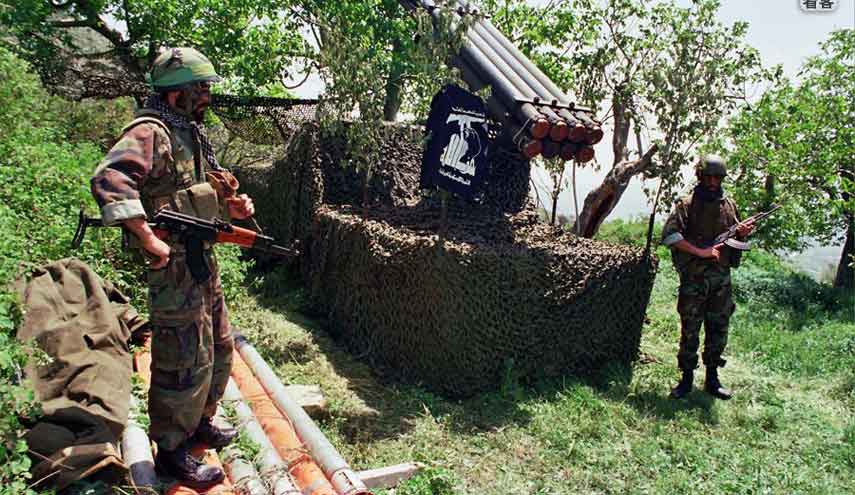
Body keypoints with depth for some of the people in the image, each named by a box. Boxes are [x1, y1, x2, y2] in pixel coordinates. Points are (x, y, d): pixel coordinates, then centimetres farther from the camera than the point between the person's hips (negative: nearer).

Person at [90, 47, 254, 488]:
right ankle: (171, 450, 18)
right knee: (186, 361, 0)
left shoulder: (191, 132, 14)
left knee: (219, 349, 20)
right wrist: (148, 239, -34)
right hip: (174, 263, -10)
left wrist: (229, 207, 4)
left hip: (203, 258, 10)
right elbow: (108, 178, -33)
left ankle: (199, 422, 39)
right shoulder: (151, 132, -16)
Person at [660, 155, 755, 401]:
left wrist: (743, 233, -3)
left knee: (718, 330, 10)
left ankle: (712, 378, 23)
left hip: (722, 278, 5)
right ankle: (687, 378, 14)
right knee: (690, 331, 2)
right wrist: (700, 251, -20)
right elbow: (669, 235, -16)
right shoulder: (686, 204, -5)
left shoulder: (729, 205, 11)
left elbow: (735, 238, 20)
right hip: (694, 279, -4)